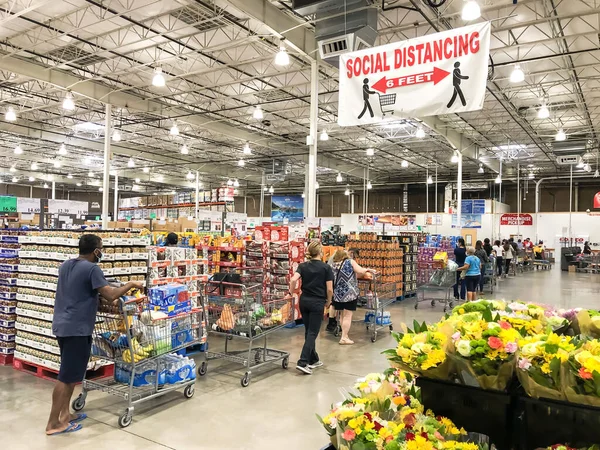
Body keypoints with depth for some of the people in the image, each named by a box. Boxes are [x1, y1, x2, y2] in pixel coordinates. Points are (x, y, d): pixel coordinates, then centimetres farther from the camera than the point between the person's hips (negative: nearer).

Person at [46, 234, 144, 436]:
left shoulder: (65, 265, 11)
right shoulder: (92, 269, -16)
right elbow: (111, 295, -21)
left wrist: (94, 293, 34)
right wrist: (131, 284, -8)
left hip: (62, 326, 9)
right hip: (76, 329, -9)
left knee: (70, 373, 19)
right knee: (67, 376, -1)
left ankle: (65, 413, 26)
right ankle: (53, 424, 6)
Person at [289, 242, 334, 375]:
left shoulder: (303, 266, 3)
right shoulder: (326, 268, -6)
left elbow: (293, 280, -13)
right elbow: (330, 289, -8)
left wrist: (291, 293, 0)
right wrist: (328, 302, 7)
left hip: (304, 301, 5)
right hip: (317, 303, -4)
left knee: (308, 331, 15)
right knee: (312, 333, -2)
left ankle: (313, 360, 25)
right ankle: (302, 362, -10)